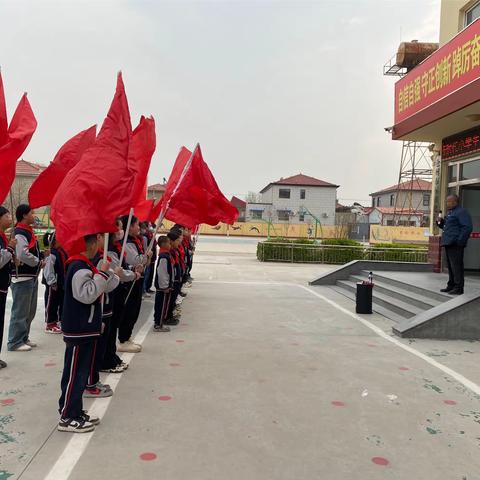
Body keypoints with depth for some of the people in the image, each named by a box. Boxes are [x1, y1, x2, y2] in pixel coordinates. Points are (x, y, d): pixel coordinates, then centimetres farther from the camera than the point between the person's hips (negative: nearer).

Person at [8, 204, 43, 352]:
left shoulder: (28, 231, 15)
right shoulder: (19, 233, -16)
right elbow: (23, 255, -28)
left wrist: (39, 260, 7)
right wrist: (38, 262, -14)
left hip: (32, 277, 10)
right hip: (22, 278, -10)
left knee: (30, 311, 17)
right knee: (20, 312, -3)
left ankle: (24, 338, 28)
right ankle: (15, 342, 5)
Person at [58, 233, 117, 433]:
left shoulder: (86, 265, 13)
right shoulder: (80, 268, -19)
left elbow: (105, 288, 20)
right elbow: (87, 295, -30)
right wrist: (102, 273, -26)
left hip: (86, 329, 10)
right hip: (78, 332, -10)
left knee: (81, 372, 17)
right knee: (74, 374, 0)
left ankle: (76, 412, 27)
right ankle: (67, 418, 12)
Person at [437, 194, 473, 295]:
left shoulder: (461, 212, -8)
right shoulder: (450, 212, 22)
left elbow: (467, 227, -17)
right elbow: (446, 227, 31)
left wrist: (460, 241, -21)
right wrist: (441, 222, 10)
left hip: (455, 245, -10)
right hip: (448, 244, 10)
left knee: (456, 266, -9)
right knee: (450, 266, 12)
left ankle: (459, 288, -6)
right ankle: (451, 286, 19)